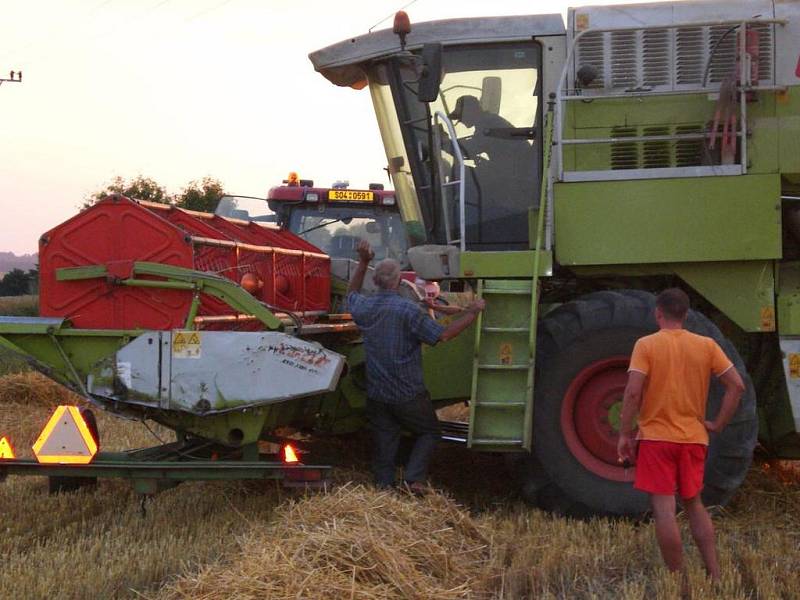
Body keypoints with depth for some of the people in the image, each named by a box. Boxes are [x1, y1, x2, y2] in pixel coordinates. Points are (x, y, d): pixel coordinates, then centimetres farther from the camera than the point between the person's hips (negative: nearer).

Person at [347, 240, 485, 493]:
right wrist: (472, 312, -10)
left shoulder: (365, 308, -3)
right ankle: (414, 477, 1)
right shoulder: (408, 310, -20)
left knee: (384, 442, 15)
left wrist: (363, 262, 20)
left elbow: (351, 294, 22)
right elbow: (443, 334, -20)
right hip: (409, 395, -4)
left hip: (377, 394, 4)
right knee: (428, 433, 17)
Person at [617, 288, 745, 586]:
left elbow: (633, 391, -16)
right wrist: (718, 424, 7)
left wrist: (625, 434, -8)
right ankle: (715, 576, 16)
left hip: (656, 437, -4)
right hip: (694, 438, 4)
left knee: (664, 510, -2)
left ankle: (681, 585, 0)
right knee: (694, 504, 21)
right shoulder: (706, 345, 4)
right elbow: (737, 385, 0)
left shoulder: (646, 344, -6)